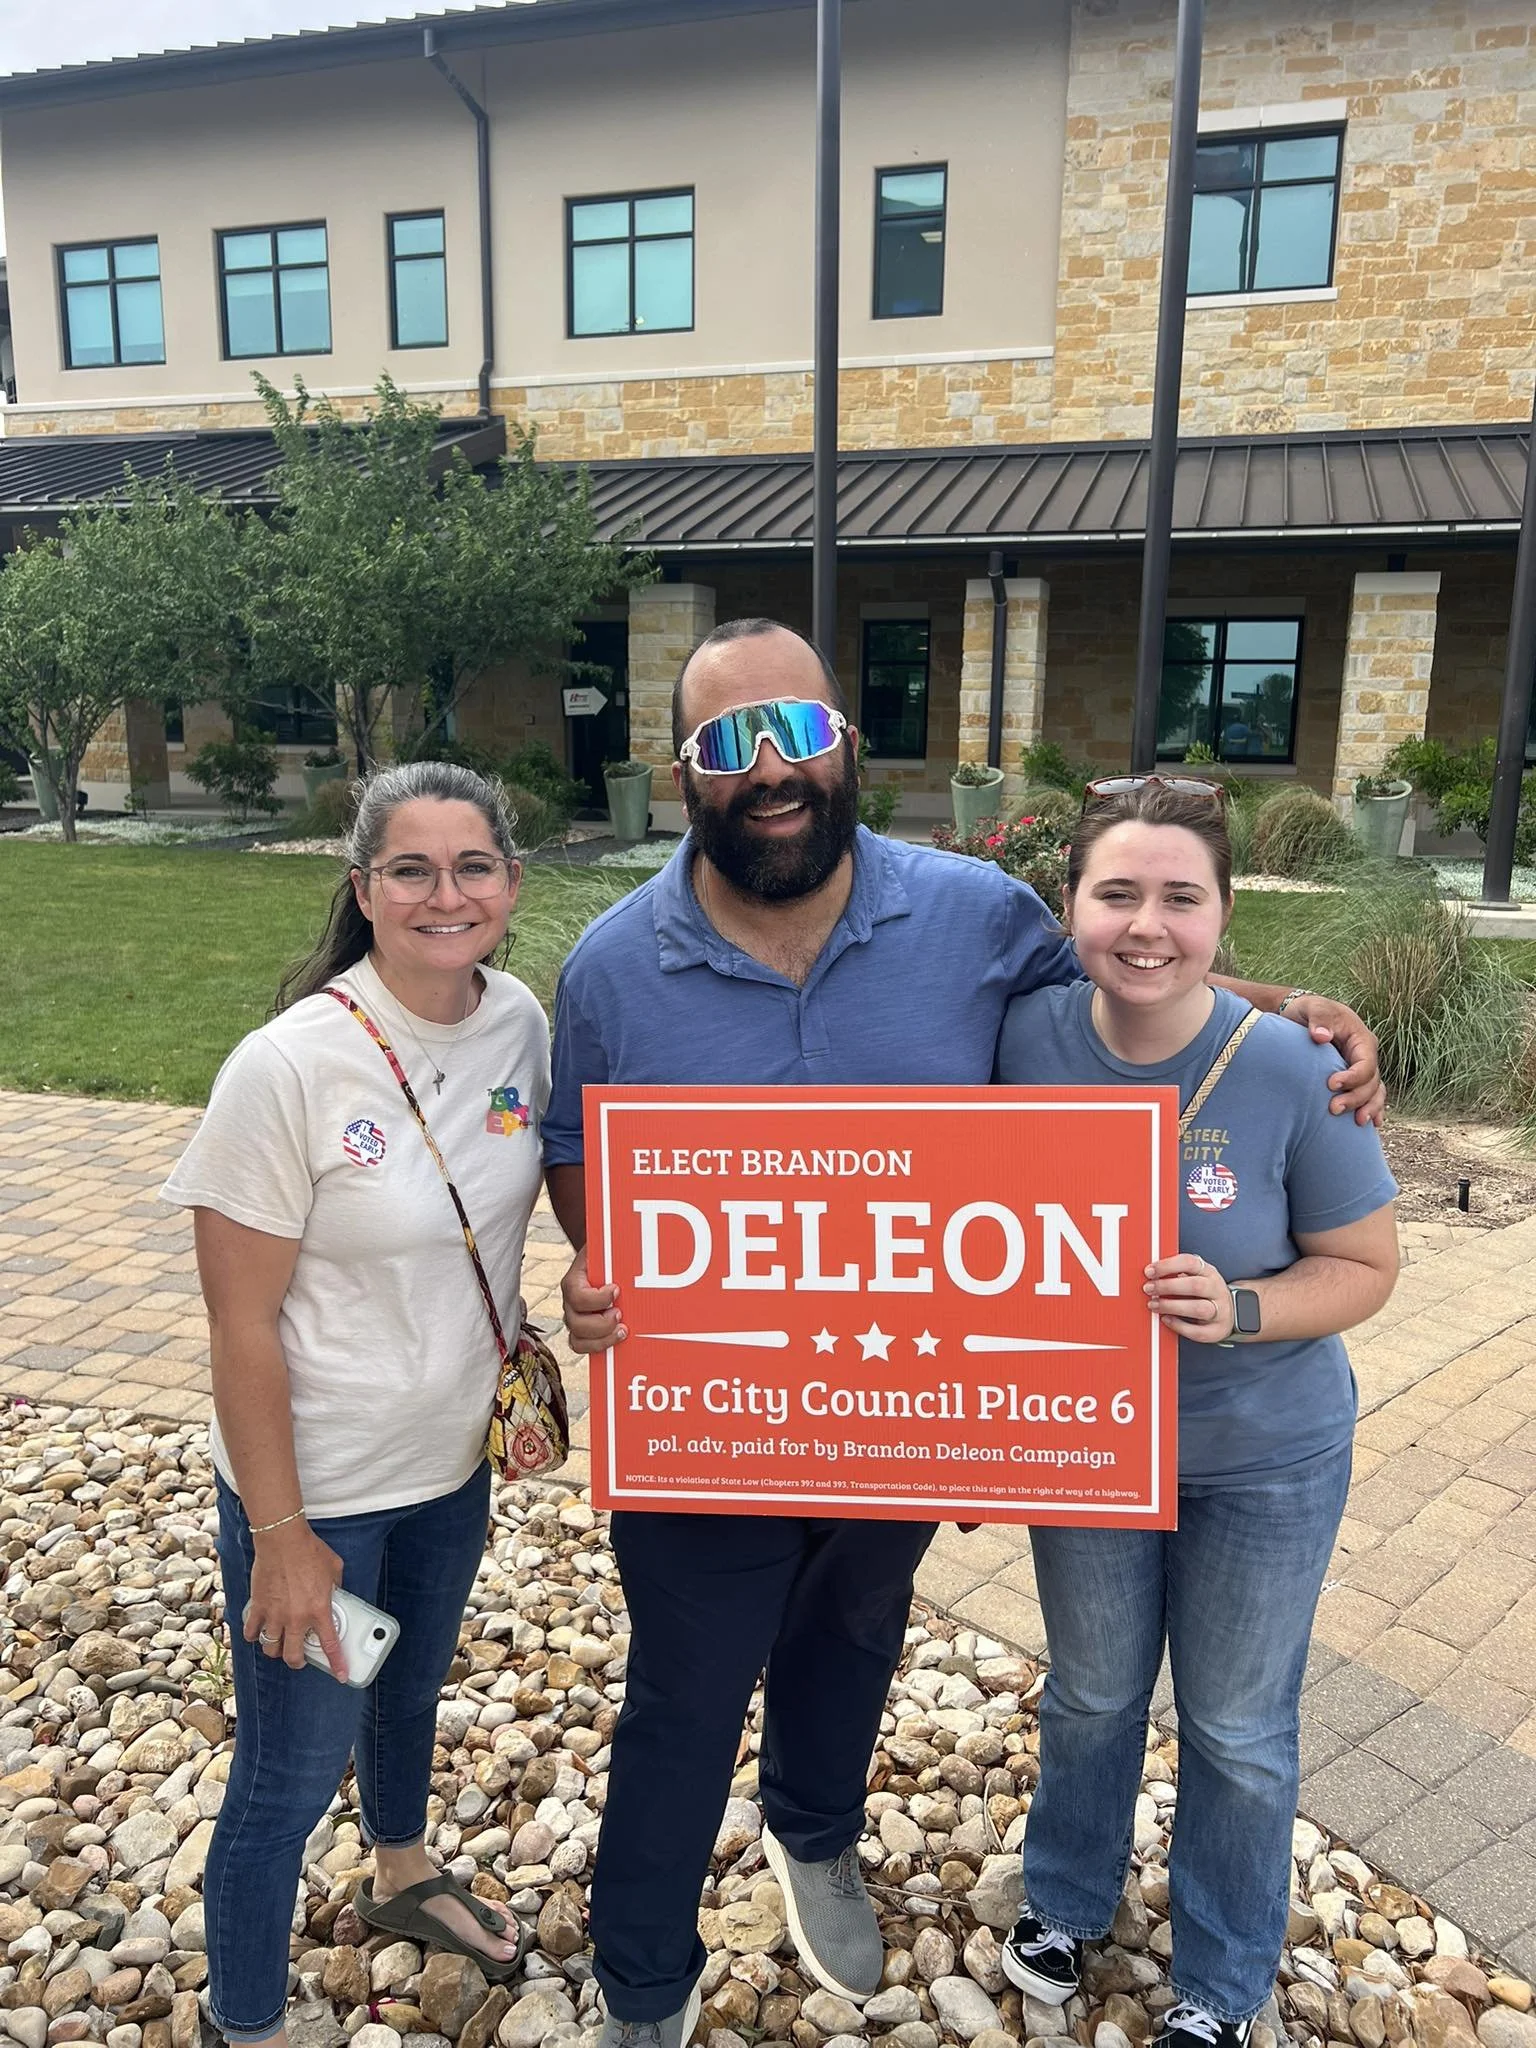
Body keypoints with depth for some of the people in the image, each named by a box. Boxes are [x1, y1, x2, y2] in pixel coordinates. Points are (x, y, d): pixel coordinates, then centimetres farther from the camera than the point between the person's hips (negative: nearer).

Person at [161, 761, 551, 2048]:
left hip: (457, 1456, 6)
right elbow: (242, 1324, -20)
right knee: (294, 1771, 13)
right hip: (317, 1484, -5)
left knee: (415, 1682, 30)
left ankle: (403, 1878, 60)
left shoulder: (522, 1023, -10)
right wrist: (278, 1536, -15)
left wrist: (517, 1356, 3)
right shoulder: (289, 1067, -26)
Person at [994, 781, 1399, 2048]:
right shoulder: (1025, 1041, -18)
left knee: (1238, 1732, 19)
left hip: (1265, 1459, -1)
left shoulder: (1293, 1070, -24)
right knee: (1091, 1696, 25)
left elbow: (1365, 1265, -12)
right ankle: (1068, 1898, 54)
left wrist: (1239, 1310, -30)